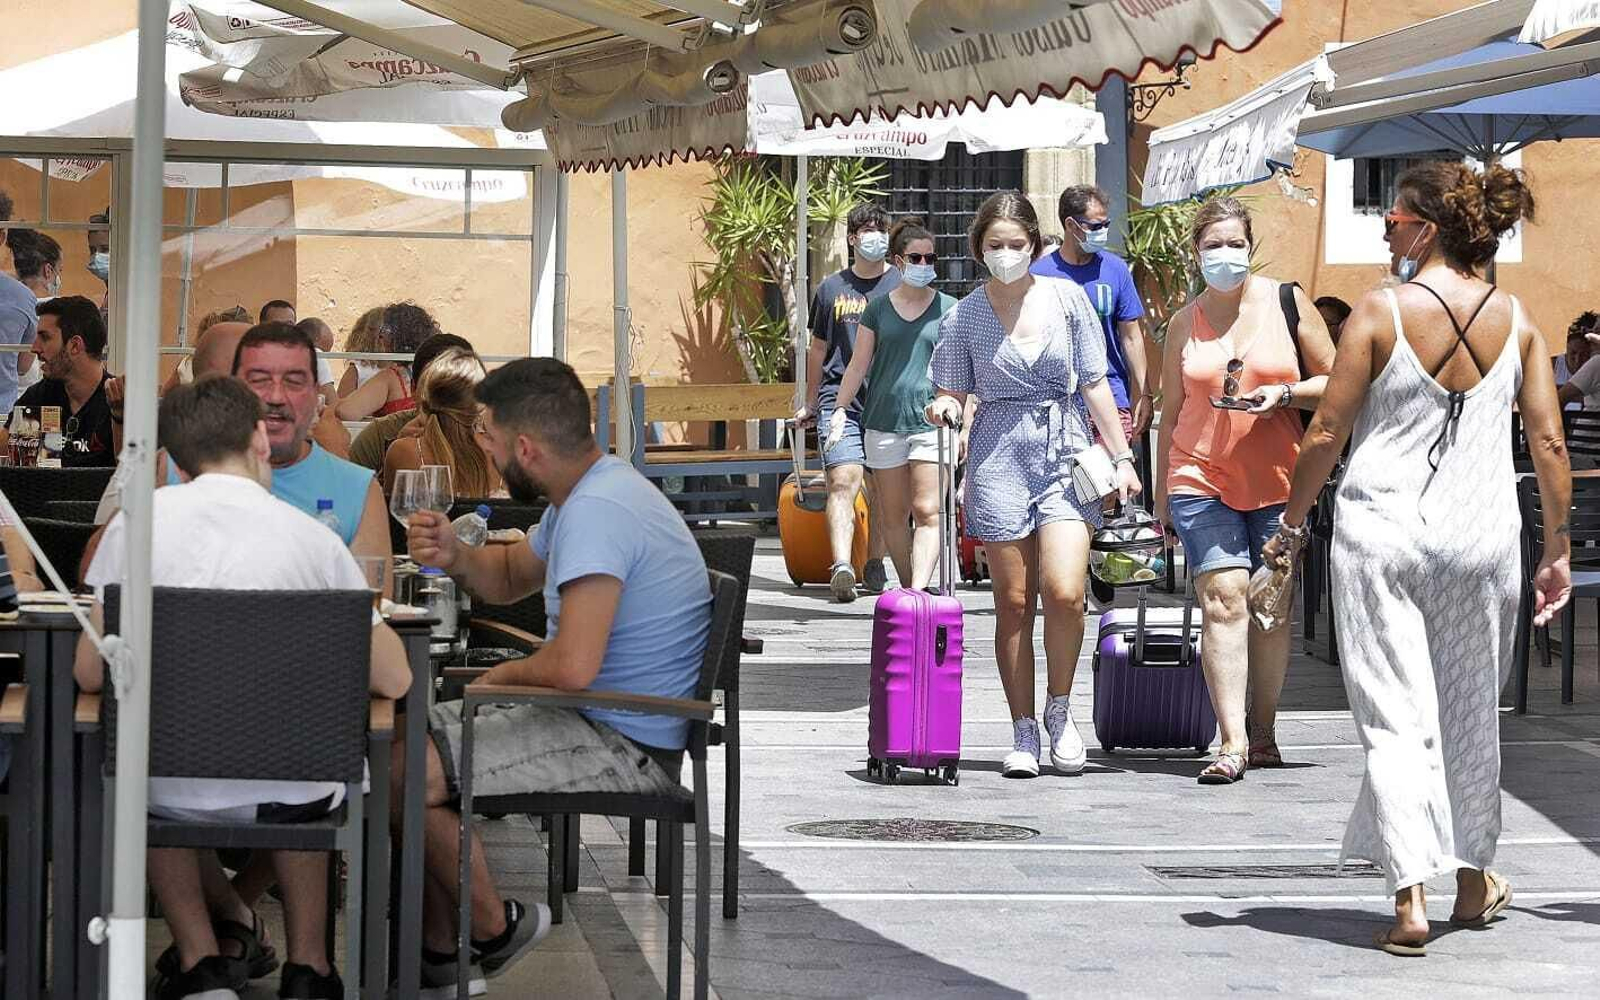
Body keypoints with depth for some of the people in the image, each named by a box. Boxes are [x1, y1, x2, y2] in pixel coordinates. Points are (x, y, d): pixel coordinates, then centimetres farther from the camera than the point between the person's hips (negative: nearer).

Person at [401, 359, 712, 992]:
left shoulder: (596, 513, -24)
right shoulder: (592, 491, 11)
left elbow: (574, 666, -32)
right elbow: (512, 577, 27)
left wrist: (502, 676, -10)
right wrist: (455, 557, 4)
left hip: (626, 745, -11)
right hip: (597, 722, 11)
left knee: (405, 774, -20)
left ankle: (495, 928, 2)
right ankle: (437, 947, 16)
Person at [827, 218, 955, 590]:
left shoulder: (948, 309, 5)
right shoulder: (878, 308, 9)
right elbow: (859, 364, 12)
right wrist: (840, 409, 3)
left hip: (930, 421, -3)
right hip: (884, 421, 3)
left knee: (927, 511, -14)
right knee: (893, 515, 7)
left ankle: (919, 591, -23)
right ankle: (907, 588, 16)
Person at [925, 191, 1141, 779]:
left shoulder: (1067, 299, 3)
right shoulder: (965, 316, 3)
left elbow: (1094, 383, 7)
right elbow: (955, 392, 10)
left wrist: (1121, 456, 4)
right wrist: (946, 406, -13)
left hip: (1066, 454, 0)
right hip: (999, 459, 0)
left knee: (1064, 592, -15)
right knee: (1014, 602, 0)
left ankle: (1060, 711, 6)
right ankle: (1023, 731, 10)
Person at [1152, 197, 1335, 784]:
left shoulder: (1286, 303, 4)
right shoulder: (1184, 323, 9)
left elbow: (1334, 382, 6)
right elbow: (1171, 411, 16)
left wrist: (1284, 394, -12)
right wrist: (1161, 493, 16)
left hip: (1277, 480, 0)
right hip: (1202, 477, 0)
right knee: (1223, 600, -12)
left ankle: (1262, 734, 17)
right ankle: (1233, 743, -17)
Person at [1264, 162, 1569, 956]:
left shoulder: (1380, 314, -7)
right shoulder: (1515, 319, 3)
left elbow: (1327, 434, -5)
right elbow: (1549, 442, 2)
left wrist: (1292, 524, 8)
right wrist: (1557, 549, 11)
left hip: (1381, 532, -3)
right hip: (1483, 535, 3)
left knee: (1396, 720, -2)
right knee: (1471, 715, 18)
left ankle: (1410, 897, -11)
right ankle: (1473, 881, 29)